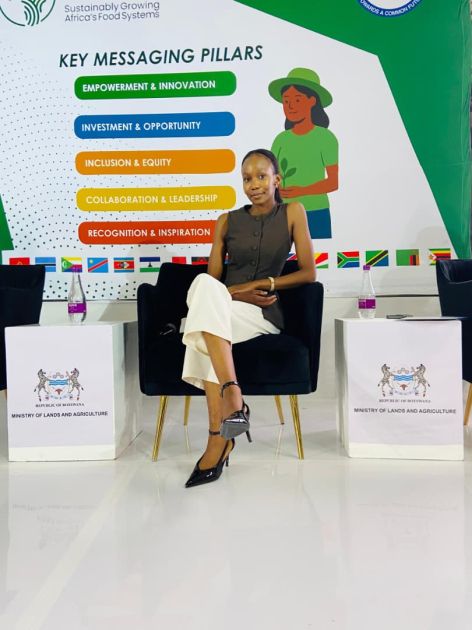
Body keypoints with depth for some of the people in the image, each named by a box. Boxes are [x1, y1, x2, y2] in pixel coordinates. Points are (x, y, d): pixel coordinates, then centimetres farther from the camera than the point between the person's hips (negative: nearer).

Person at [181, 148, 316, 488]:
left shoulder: (293, 212, 10)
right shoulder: (227, 221, 16)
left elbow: (309, 273, 3)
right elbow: (212, 280, 11)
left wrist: (260, 284, -6)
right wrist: (237, 294, -9)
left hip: (265, 314, -3)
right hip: (225, 309, 3)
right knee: (204, 284, -32)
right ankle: (232, 397, -40)